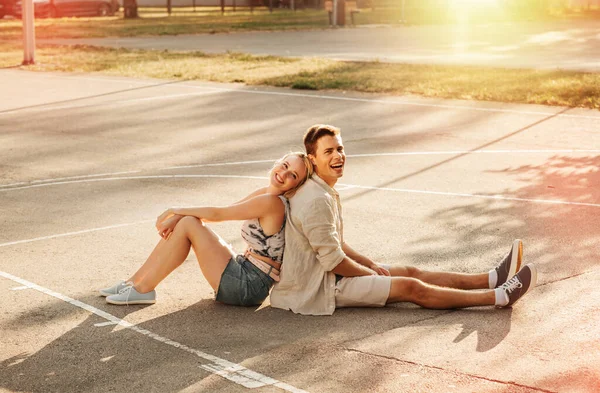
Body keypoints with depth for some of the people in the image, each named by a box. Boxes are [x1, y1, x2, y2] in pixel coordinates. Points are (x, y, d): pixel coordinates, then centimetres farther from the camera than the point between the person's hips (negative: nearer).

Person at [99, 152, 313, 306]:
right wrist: (177, 216, -7)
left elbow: (217, 214, -14)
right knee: (182, 222, 4)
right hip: (243, 272, 9)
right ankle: (134, 282, 9)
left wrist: (175, 211, -2)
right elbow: (220, 212, 8)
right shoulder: (264, 194, 9)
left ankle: (143, 290, -4)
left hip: (247, 287, -9)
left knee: (187, 224, -12)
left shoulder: (272, 202, -19)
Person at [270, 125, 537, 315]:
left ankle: (493, 279, 7)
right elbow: (332, 260, -23)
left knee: (411, 273, 6)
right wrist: (372, 274, -7)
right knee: (411, 288, -13)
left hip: (324, 273, 10)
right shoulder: (317, 201, -23)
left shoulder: (325, 193, 11)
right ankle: (500, 296, -12)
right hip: (317, 288, -10)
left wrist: (372, 266, 8)